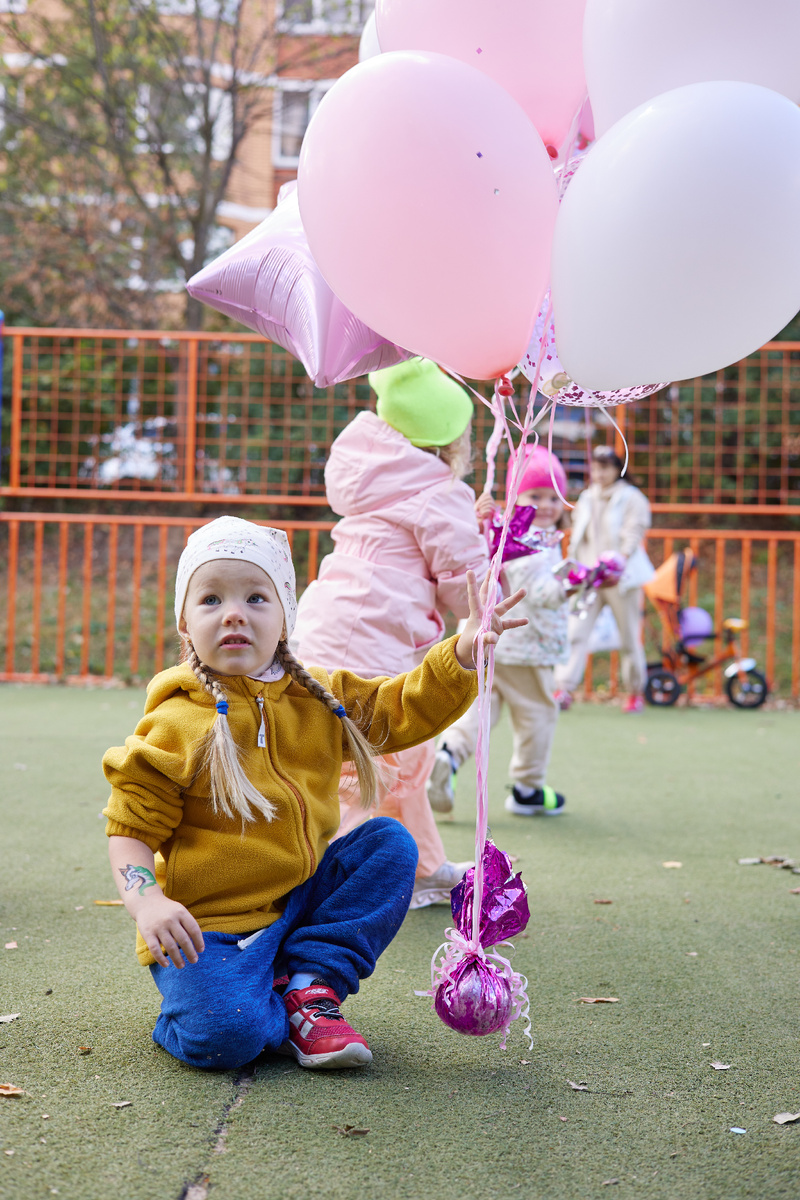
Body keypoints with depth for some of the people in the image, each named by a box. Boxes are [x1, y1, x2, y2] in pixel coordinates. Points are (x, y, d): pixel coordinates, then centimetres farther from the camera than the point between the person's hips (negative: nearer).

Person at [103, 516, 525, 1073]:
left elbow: (406, 710, 9)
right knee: (226, 1035, -31)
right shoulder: (176, 726, -11)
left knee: (390, 843, -9)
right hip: (209, 926, -6)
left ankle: (309, 987, -9)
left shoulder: (320, 701, 6)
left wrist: (464, 650, -7)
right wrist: (148, 903, -28)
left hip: (302, 903, 6)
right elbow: (130, 832, -9)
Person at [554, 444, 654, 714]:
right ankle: (564, 689, -15)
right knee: (575, 632, -11)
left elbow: (633, 534, -7)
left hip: (621, 577, -4)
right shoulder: (586, 499, 18)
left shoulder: (632, 499, 3)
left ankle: (636, 692, 18)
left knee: (629, 637, 3)